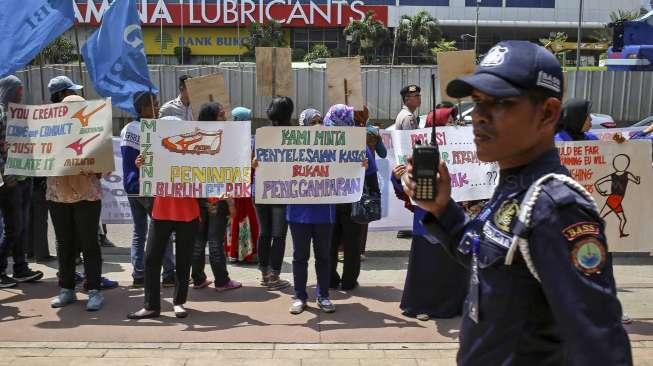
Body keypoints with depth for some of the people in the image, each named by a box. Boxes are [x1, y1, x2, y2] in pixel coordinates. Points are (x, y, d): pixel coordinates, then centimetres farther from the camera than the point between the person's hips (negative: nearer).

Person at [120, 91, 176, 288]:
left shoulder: (126, 129, 8)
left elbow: (127, 157, 12)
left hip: (131, 188, 8)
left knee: (138, 231, 11)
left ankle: (138, 275, 12)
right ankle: (169, 274, 3)